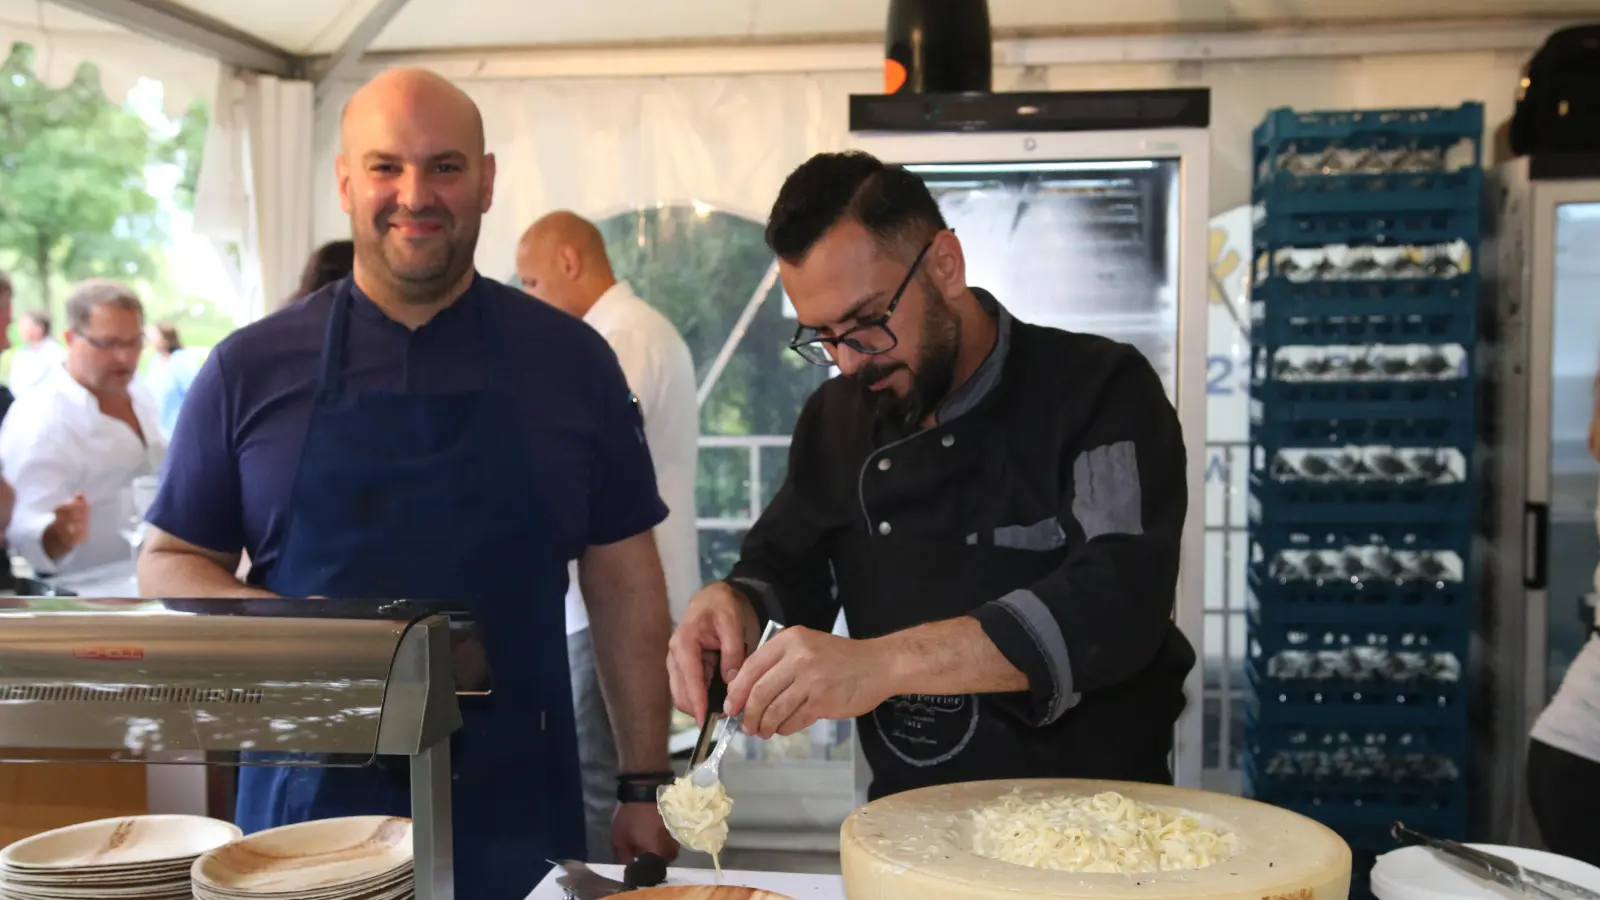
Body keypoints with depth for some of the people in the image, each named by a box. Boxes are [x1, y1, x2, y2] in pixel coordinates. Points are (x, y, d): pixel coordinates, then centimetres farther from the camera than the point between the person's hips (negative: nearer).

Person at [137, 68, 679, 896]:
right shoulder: (250, 367, 2)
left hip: (515, 813, 0)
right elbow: (167, 564, 8)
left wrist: (646, 786, 2)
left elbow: (623, 583, 5)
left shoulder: (570, 361, 3)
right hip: (307, 803, 0)